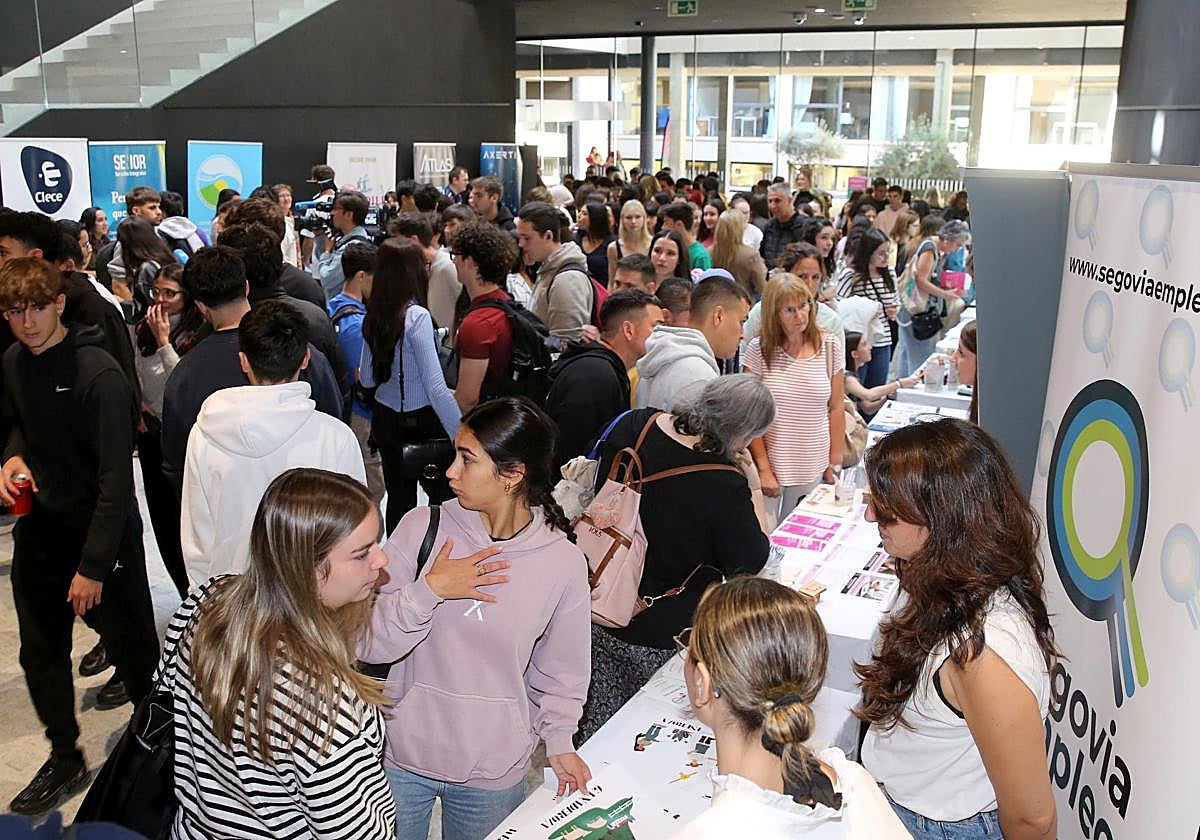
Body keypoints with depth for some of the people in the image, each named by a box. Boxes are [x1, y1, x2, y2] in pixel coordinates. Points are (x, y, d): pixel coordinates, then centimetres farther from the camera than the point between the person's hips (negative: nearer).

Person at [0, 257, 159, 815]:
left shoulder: (98, 375, -21)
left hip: (103, 534, -7)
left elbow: (116, 478, -22)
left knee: (127, 637, 8)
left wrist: (93, 564, -23)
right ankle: (64, 759, 32)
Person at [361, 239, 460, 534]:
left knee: (398, 499, 13)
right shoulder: (416, 316, -17)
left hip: (384, 418, 7)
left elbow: (366, 379, 13)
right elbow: (436, 387, -21)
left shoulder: (373, 317, 3)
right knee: (444, 499, 2)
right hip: (420, 421, -7)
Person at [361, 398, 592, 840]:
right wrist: (430, 589, -24)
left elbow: (558, 670, 1)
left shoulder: (563, 563, -13)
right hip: (401, 754, 1)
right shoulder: (423, 528, -13)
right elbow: (368, 643, -12)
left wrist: (559, 741, -2)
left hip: (493, 771, 0)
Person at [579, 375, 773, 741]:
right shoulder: (726, 485, -25)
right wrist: (754, 490, -4)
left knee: (599, 731, 22)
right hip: (664, 636, -5)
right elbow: (750, 564, -10)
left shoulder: (633, 426, -8)